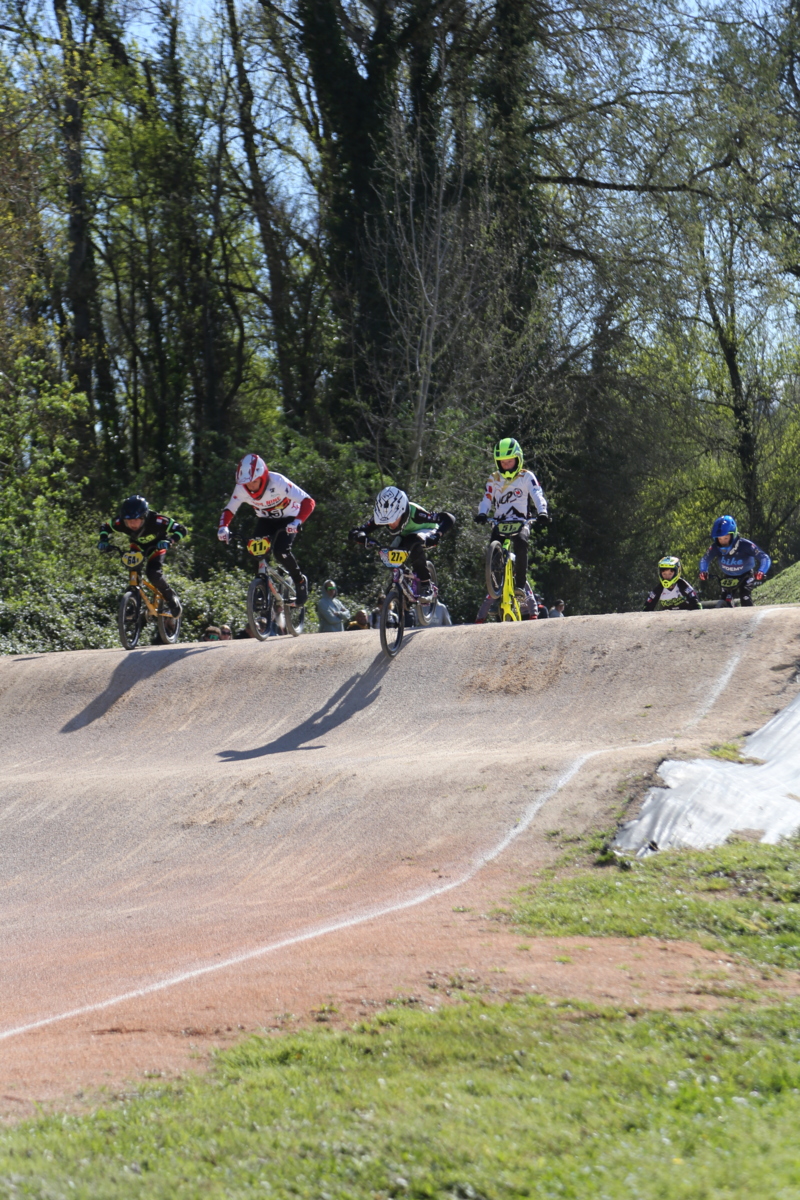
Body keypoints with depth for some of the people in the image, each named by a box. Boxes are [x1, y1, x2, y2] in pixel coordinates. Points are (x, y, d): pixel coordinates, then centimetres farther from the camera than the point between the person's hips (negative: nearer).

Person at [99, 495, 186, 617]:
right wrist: (104, 540, -29)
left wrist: (169, 541, -52)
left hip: (156, 546, -4)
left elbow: (181, 530, -34)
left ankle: (171, 598, 0)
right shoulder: (120, 522, -32)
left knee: (153, 574, -25)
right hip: (137, 546, 4)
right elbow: (105, 527, -9)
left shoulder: (156, 521, -41)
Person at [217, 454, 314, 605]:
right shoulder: (241, 489, -22)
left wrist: (298, 522, -54)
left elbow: (308, 502, -37)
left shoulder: (278, 482, -34)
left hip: (288, 519, -4)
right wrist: (223, 527, -32)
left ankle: (300, 581, 1)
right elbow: (229, 510, -10)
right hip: (265, 520, 4)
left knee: (281, 551, -25)